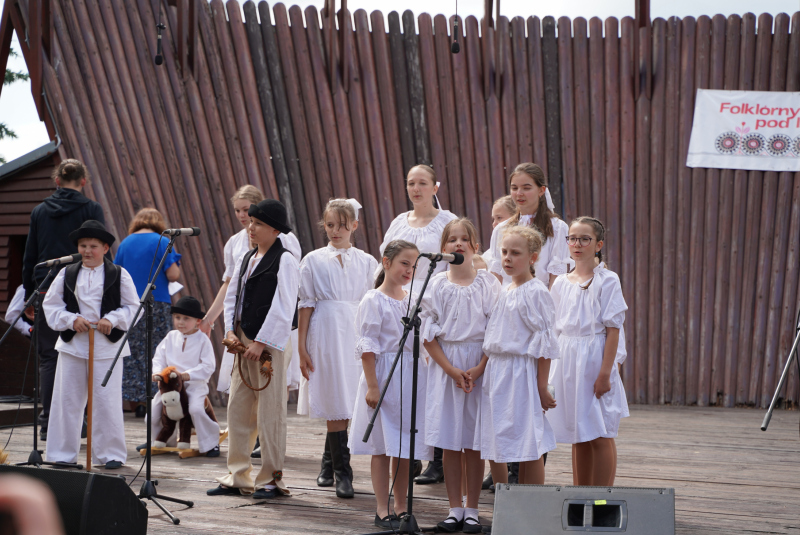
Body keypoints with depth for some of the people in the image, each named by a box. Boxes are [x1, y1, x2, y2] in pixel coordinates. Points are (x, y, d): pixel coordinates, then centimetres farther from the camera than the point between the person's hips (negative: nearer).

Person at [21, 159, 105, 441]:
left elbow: (29, 257, 11)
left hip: (46, 290, 3)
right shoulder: (91, 209, -1)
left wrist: (29, 297, 16)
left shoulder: (39, 211, 8)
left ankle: (48, 423, 3)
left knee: (48, 357, 7)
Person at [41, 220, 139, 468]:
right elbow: (51, 305, 6)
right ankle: (62, 453, 14)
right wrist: (72, 320, -8)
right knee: (66, 399, 5)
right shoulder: (67, 274, 6)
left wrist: (112, 319, -12)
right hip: (72, 344, 2)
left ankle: (111, 453, 9)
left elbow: (133, 307, 2)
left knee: (107, 401, -2)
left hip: (107, 346, -2)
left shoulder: (119, 275, 1)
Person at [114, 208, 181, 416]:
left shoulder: (125, 243, 8)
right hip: (156, 304, -4)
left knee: (131, 354, 8)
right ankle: (149, 401, -4)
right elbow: (173, 275, -9)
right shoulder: (162, 242, -5)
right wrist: (175, 263, 10)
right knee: (154, 353, 0)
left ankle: (133, 400, 7)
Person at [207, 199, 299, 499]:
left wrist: (261, 343, -16)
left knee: (269, 412, -4)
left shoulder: (285, 261, -9)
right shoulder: (245, 259, 14)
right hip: (245, 342, 8)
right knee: (238, 409, 9)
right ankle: (238, 478, 16)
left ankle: (272, 479, 5)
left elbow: (282, 309, -14)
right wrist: (231, 331, 2)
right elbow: (232, 297, 17)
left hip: (270, 344, -8)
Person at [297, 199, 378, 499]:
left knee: (345, 402, 3)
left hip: (357, 334, 2)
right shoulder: (313, 261, 4)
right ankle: (342, 473, -4)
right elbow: (306, 305, 3)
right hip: (325, 333, -2)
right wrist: (302, 347, -1)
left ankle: (329, 465, 20)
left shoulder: (366, 262, 8)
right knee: (336, 405, -6)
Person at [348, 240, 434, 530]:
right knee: (382, 447, 0)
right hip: (384, 376, -6)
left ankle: (401, 508, 18)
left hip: (411, 378, 6)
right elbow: (368, 347, -10)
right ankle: (382, 510, 6)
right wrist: (372, 385, -15)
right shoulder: (373, 301, -8)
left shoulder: (414, 301, 11)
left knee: (404, 447, 10)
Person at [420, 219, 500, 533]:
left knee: (474, 443, 2)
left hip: (480, 367, -1)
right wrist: (452, 370, -9)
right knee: (449, 443, 4)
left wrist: (479, 368, -13)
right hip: (445, 365, 1)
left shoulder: (488, 283, 0)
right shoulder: (437, 285, 2)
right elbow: (429, 335, 1)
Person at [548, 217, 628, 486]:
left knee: (600, 438, -3)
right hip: (566, 363, 5)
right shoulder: (561, 283, 10)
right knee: (577, 439, 10)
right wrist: (551, 371, 8)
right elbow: (556, 330, 13)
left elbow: (613, 329, -9)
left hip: (594, 360, -5)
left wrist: (605, 373, -16)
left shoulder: (607, 280, -5)